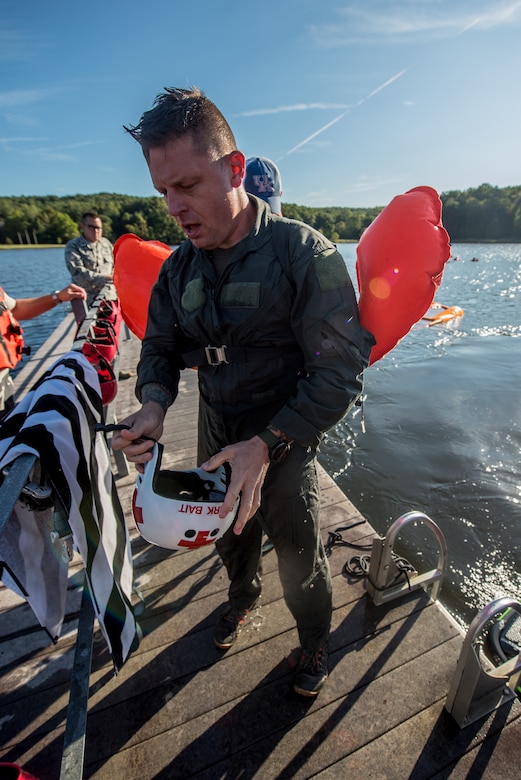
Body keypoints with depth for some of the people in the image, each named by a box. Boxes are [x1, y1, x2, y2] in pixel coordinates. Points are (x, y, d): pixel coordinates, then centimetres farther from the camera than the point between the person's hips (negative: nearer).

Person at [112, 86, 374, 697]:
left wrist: (267, 446, -31)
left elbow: (338, 375, -22)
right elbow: (160, 347, 4)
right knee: (230, 534, 26)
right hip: (216, 438, 5)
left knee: (299, 555, 15)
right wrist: (154, 404, -18)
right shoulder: (178, 268, -2)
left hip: (286, 440, -4)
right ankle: (242, 596, 61)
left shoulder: (304, 253, -20)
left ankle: (314, 641, 48)